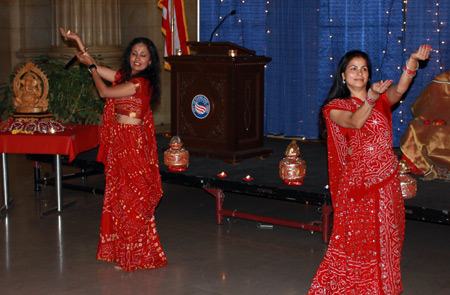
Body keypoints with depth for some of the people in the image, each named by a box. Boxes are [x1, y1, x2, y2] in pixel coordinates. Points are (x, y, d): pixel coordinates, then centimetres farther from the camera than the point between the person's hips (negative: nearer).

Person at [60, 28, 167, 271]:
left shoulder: (140, 83, -16)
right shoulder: (124, 76, 10)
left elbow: (104, 91, -13)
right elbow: (94, 66, 19)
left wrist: (90, 66, 0)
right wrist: (78, 41, 12)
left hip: (133, 143, -9)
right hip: (118, 141, 9)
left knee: (132, 199, 0)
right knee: (118, 196, 14)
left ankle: (134, 256, 11)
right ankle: (119, 249, 26)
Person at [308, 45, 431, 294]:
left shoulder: (382, 98, 7)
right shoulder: (336, 107, 0)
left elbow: (399, 89, -15)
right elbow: (355, 122, -21)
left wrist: (413, 61, -33)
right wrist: (371, 98, -39)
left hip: (387, 182, 3)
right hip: (356, 184, -3)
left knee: (386, 239, 9)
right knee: (356, 240, 2)